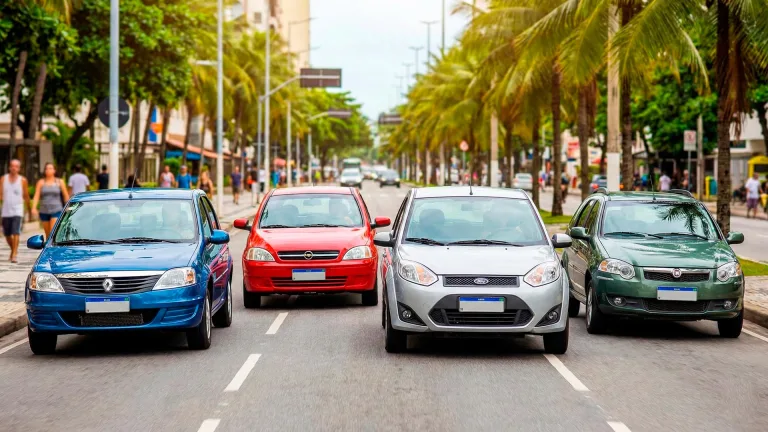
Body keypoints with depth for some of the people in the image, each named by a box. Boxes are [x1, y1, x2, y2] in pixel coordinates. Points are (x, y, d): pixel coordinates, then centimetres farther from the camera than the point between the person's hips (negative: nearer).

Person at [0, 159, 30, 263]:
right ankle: (13, 250, 33)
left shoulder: (22, 180, 1)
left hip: (18, 211, -3)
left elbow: (26, 196, 8)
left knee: (16, 233, -17)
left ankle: (15, 255, -18)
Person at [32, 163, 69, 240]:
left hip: (56, 211, -2)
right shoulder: (41, 182, 6)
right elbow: (36, 196, -2)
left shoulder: (59, 182, 4)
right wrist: (34, 208, -16)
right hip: (44, 211, 2)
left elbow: (66, 196, 7)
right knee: (48, 234, 8)